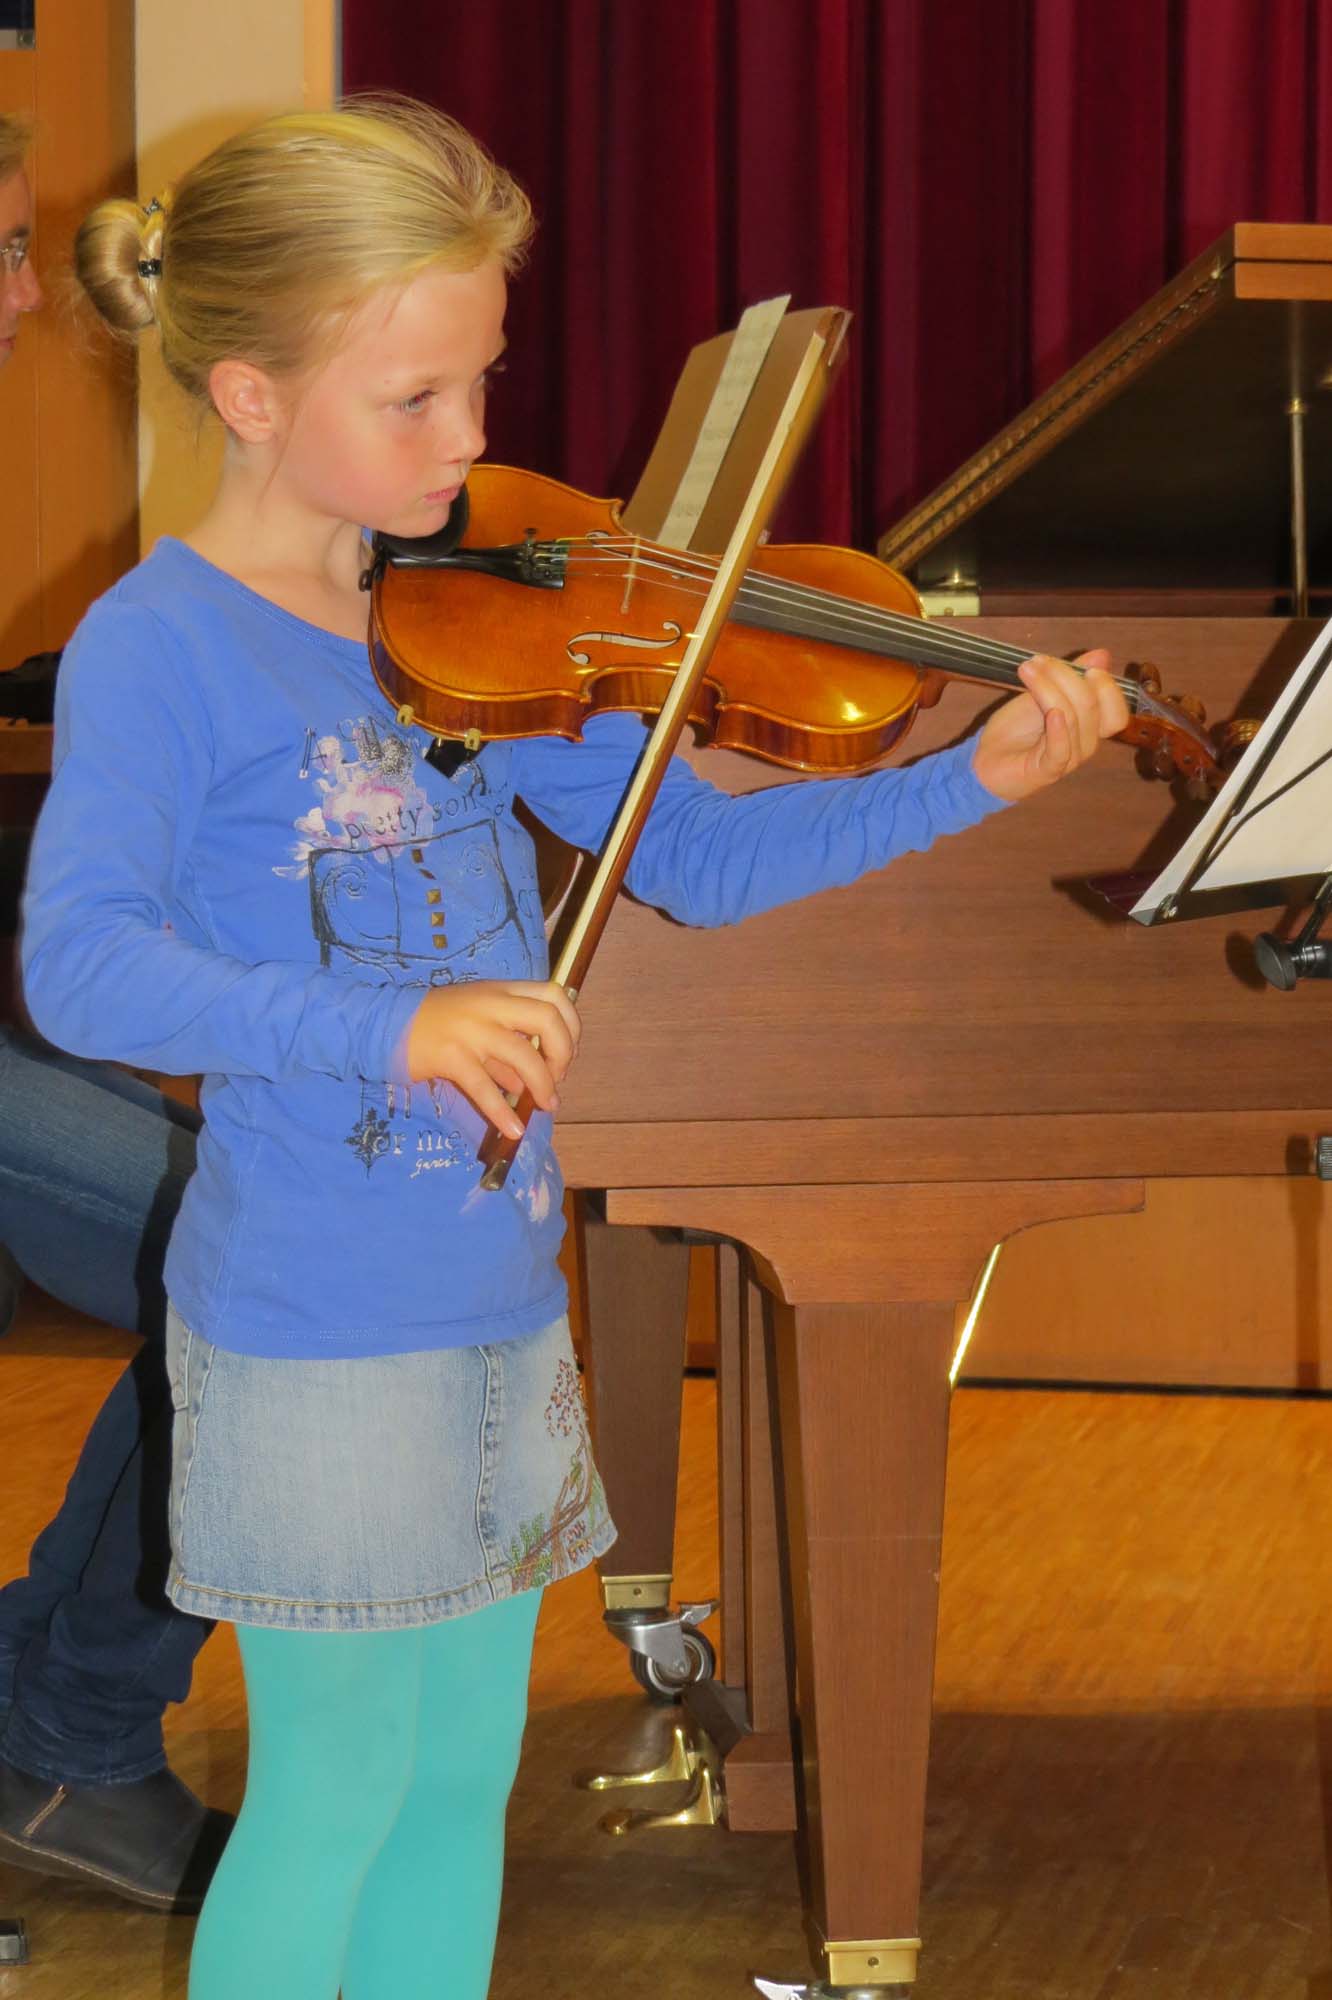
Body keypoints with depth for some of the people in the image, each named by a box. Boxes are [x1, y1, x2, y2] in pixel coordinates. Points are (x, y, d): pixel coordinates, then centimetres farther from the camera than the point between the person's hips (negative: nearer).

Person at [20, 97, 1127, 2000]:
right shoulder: (160, 644, -14)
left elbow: (696, 858, 6)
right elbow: (80, 966, -25)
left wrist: (973, 778, -5)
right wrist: (386, 1020, -35)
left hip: (497, 1306, 6)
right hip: (312, 1338, -6)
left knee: (461, 1775, 16)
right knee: (333, 1794, 4)